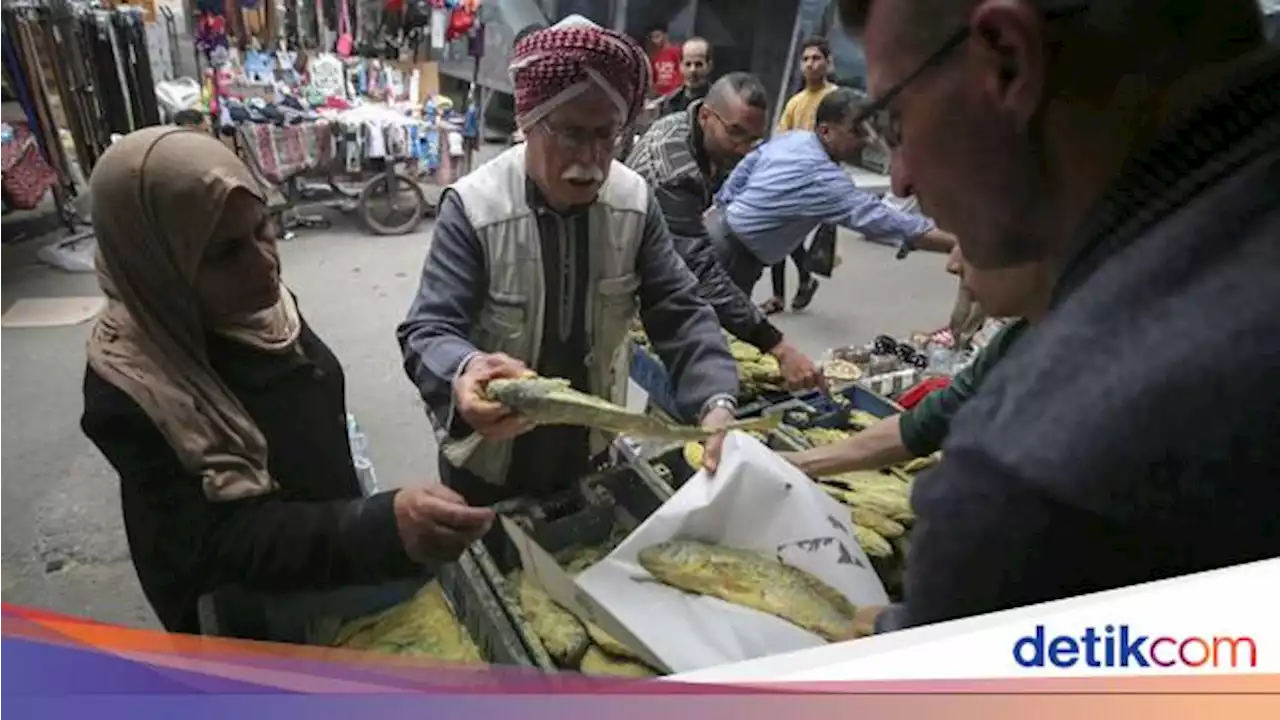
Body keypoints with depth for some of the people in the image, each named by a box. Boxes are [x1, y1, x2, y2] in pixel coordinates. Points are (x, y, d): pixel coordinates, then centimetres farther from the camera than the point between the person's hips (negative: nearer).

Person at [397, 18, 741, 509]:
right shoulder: (473, 207, -22)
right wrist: (465, 372, -48)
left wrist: (716, 403, -29)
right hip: (489, 457, -3)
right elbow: (428, 332, -24)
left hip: (589, 448, 4)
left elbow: (679, 312, -11)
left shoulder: (635, 201, -11)